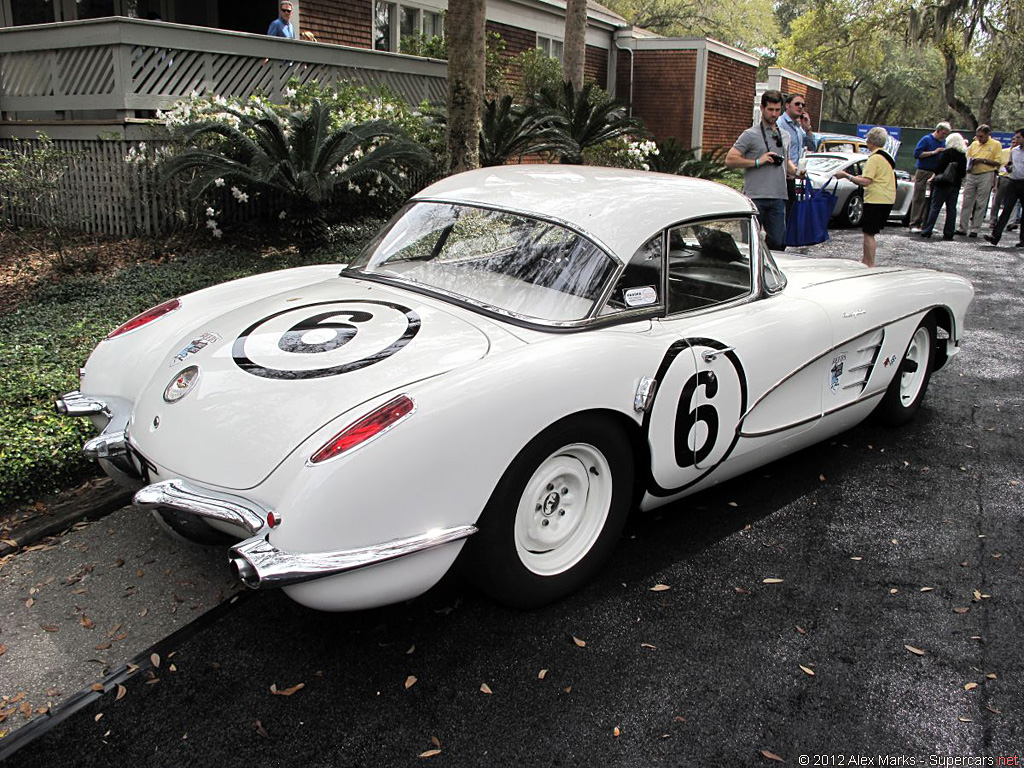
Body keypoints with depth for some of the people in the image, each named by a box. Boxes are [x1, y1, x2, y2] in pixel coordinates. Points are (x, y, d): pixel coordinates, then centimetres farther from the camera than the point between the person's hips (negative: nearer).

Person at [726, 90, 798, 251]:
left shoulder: (785, 136, 19)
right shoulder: (750, 135, 0)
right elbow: (730, 160, -7)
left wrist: (795, 171, 9)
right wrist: (757, 162, -13)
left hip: (778, 197, 5)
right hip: (756, 197, -5)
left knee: (777, 242, 1)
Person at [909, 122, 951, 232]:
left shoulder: (944, 142, 16)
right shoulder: (926, 139, -2)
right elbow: (917, 153, -12)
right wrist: (933, 152, -14)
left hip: (936, 173, 6)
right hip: (923, 172, -6)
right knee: (919, 198, -5)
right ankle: (914, 225, -5)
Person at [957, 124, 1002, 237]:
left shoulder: (996, 144, -1)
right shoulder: (974, 144, 11)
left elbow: (997, 162, -5)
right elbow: (967, 158, 19)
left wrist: (983, 160, -14)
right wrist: (970, 163, -2)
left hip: (986, 176, -4)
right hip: (972, 175, 4)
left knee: (981, 204, 0)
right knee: (966, 202, 2)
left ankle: (975, 229, 4)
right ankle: (963, 228, 7)